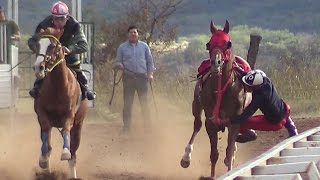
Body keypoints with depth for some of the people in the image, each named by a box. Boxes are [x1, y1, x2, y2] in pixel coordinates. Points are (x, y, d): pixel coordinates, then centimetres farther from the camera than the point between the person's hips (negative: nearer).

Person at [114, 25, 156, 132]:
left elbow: (149, 61, 12)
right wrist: (119, 66, -13)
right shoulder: (122, 47, 8)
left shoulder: (144, 46, 9)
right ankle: (126, 128, 5)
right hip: (128, 78, 0)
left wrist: (150, 73, -1)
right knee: (127, 103, 0)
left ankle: (148, 127, 9)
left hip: (142, 77, 0)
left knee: (144, 103, 3)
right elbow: (118, 62, 10)